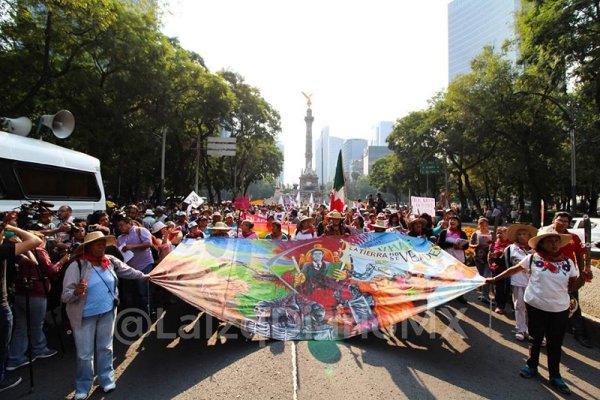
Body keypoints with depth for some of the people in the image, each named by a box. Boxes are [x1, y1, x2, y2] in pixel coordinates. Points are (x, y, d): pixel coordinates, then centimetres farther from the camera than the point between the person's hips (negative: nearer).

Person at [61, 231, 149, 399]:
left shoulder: (110, 261, -3)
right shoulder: (76, 266, -18)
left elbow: (127, 270, 15)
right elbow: (65, 296, -18)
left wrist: (143, 276, 24)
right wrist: (76, 293, -39)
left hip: (107, 312, 4)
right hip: (85, 316, -4)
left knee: (105, 348, 17)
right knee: (85, 353, 8)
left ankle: (106, 379, 35)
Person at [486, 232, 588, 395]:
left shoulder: (568, 262, 0)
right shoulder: (533, 258, -7)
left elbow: (572, 285, 5)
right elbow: (513, 270, 3)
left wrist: (582, 277, -14)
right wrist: (494, 279, 5)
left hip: (560, 309, 2)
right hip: (536, 306, -2)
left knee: (555, 344, 11)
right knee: (535, 339, 14)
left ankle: (555, 376, 28)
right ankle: (532, 366, 34)